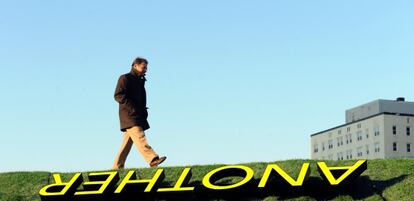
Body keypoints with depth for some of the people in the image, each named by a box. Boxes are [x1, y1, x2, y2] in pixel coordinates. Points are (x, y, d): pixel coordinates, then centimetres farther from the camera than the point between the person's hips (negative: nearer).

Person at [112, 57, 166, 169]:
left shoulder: (140, 81, 26)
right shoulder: (125, 78, 0)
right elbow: (118, 95, -11)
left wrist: (144, 111, 12)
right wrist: (132, 107, -19)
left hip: (138, 115, 9)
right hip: (128, 114, -9)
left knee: (128, 142, 7)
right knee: (139, 136, -22)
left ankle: (117, 167, 10)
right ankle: (152, 159, -38)